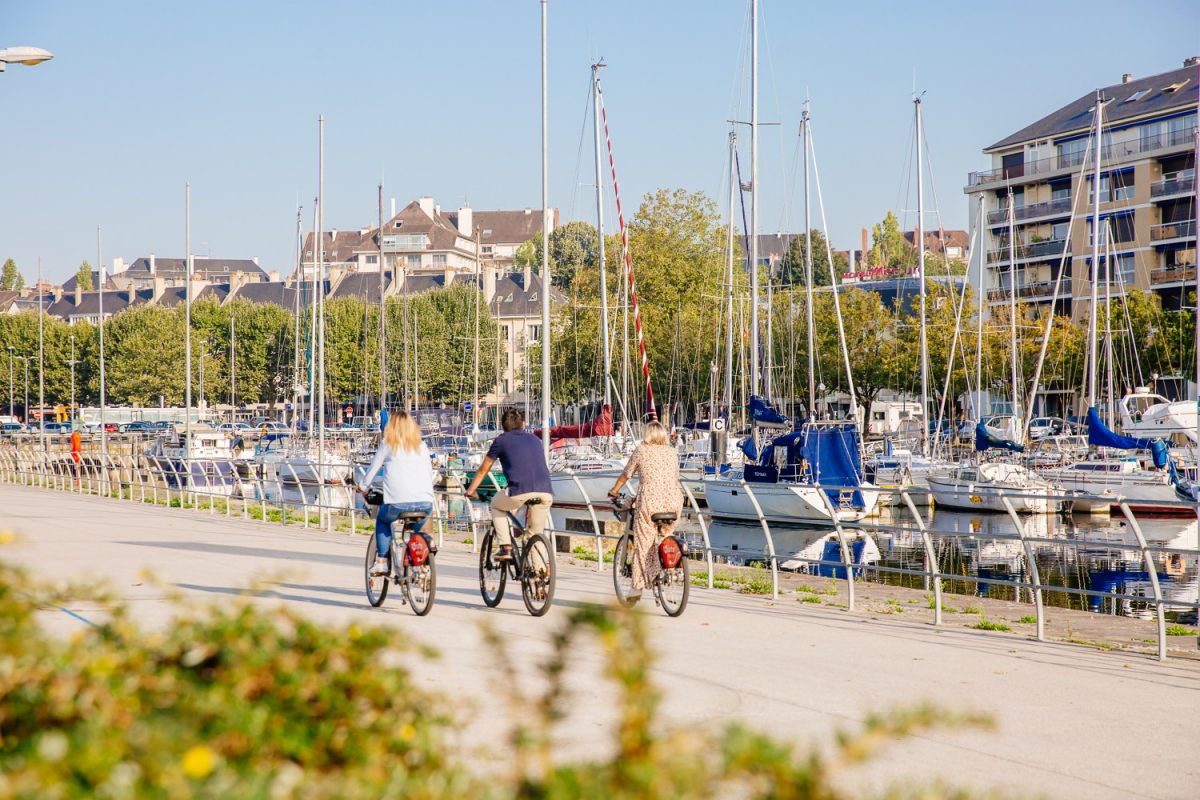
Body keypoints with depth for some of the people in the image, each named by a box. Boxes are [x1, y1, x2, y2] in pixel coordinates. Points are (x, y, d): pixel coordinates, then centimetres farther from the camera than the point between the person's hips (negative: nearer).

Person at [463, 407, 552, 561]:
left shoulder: (501, 440, 16)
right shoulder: (535, 439, 27)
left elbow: (483, 469, 23)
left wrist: (471, 490, 38)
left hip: (520, 491, -3)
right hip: (546, 494, 3)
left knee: (496, 505, 27)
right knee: (536, 536, 21)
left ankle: (505, 547, 16)